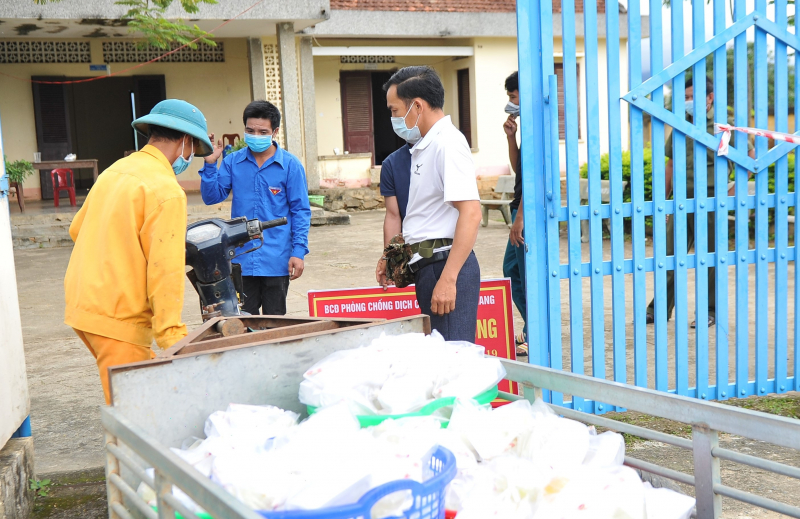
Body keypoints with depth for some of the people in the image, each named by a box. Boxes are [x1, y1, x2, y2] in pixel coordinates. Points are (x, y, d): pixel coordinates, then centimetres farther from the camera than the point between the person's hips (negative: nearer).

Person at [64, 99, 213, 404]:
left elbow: (77, 228, 22)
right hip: (118, 318, -9)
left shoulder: (115, 171, 11)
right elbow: (166, 270, -20)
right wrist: (173, 338, -21)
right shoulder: (166, 190, -14)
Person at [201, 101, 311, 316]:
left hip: (276, 261, -2)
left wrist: (299, 251, -9)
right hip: (241, 260, 2)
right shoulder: (232, 161, 3)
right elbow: (212, 197, 3)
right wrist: (210, 164, -10)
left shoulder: (290, 165, -3)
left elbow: (301, 211, -2)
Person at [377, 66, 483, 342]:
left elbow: (470, 214, -23)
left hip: (446, 264, -10)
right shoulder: (424, 146, 18)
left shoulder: (448, 143, -14)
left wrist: (448, 278, -27)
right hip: (428, 266, 10)